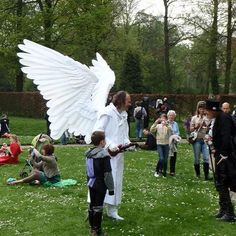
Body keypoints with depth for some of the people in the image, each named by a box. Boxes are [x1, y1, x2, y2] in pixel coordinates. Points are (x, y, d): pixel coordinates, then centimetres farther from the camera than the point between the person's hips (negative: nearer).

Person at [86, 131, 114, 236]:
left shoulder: (89, 153, 3)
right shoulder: (104, 155, -19)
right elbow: (107, 173, -19)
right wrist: (111, 187, -12)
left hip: (91, 184, 7)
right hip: (100, 185, -7)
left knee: (92, 205, 15)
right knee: (98, 207, 0)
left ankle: (92, 227, 26)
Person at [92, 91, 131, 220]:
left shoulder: (123, 115, 11)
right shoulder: (107, 113, -13)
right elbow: (97, 132, -17)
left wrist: (127, 143, -1)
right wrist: (110, 146, -22)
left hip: (117, 155, 8)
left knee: (116, 182, 12)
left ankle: (112, 210, 23)